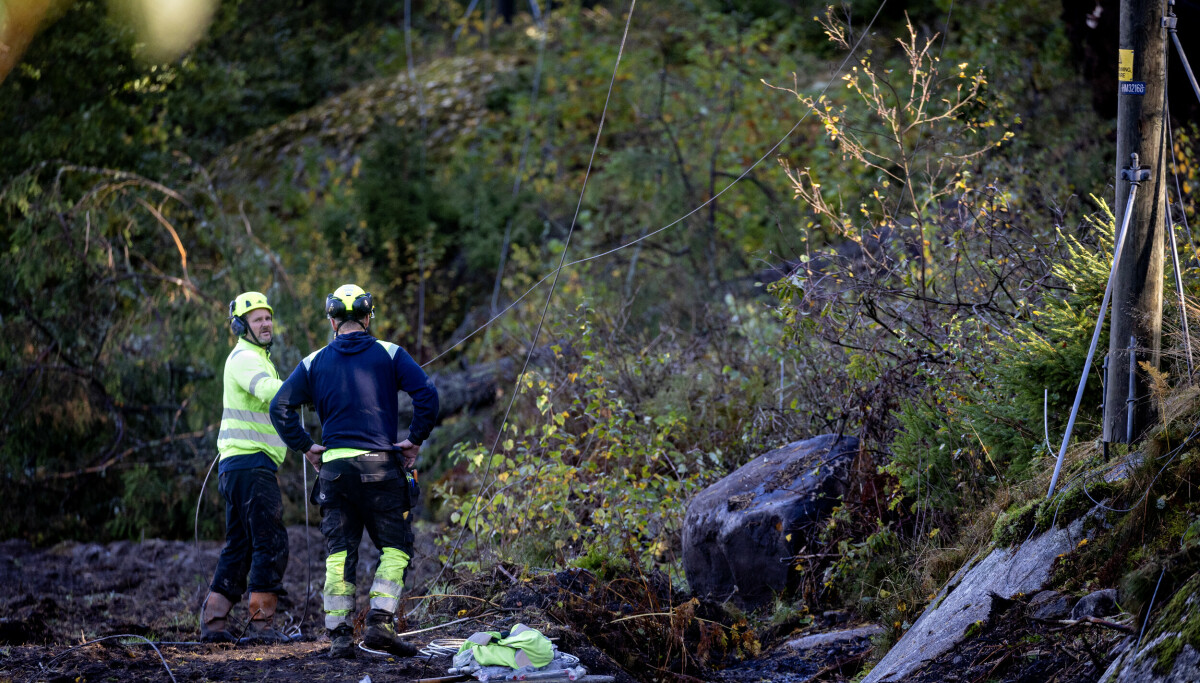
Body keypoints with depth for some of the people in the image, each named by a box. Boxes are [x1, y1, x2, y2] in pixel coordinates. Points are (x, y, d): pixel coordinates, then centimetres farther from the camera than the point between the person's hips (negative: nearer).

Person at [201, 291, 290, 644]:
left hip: (238, 467, 10)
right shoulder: (245, 357, -9)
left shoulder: (255, 358, 24)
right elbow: (267, 390, -30)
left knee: (239, 548, 11)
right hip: (250, 461, -10)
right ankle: (262, 624, -12)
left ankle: (213, 621, 9)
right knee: (271, 543, -10)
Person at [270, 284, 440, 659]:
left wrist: (305, 447, 9)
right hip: (381, 465, -2)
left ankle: (339, 635, 2)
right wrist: (415, 440, 0)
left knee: (339, 554, 7)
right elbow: (427, 394, -10)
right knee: (395, 548, 5)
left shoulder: (314, 363, 9)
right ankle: (380, 621, -11)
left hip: (334, 464, 2)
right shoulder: (389, 354, 2)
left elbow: (280, 407, 3)